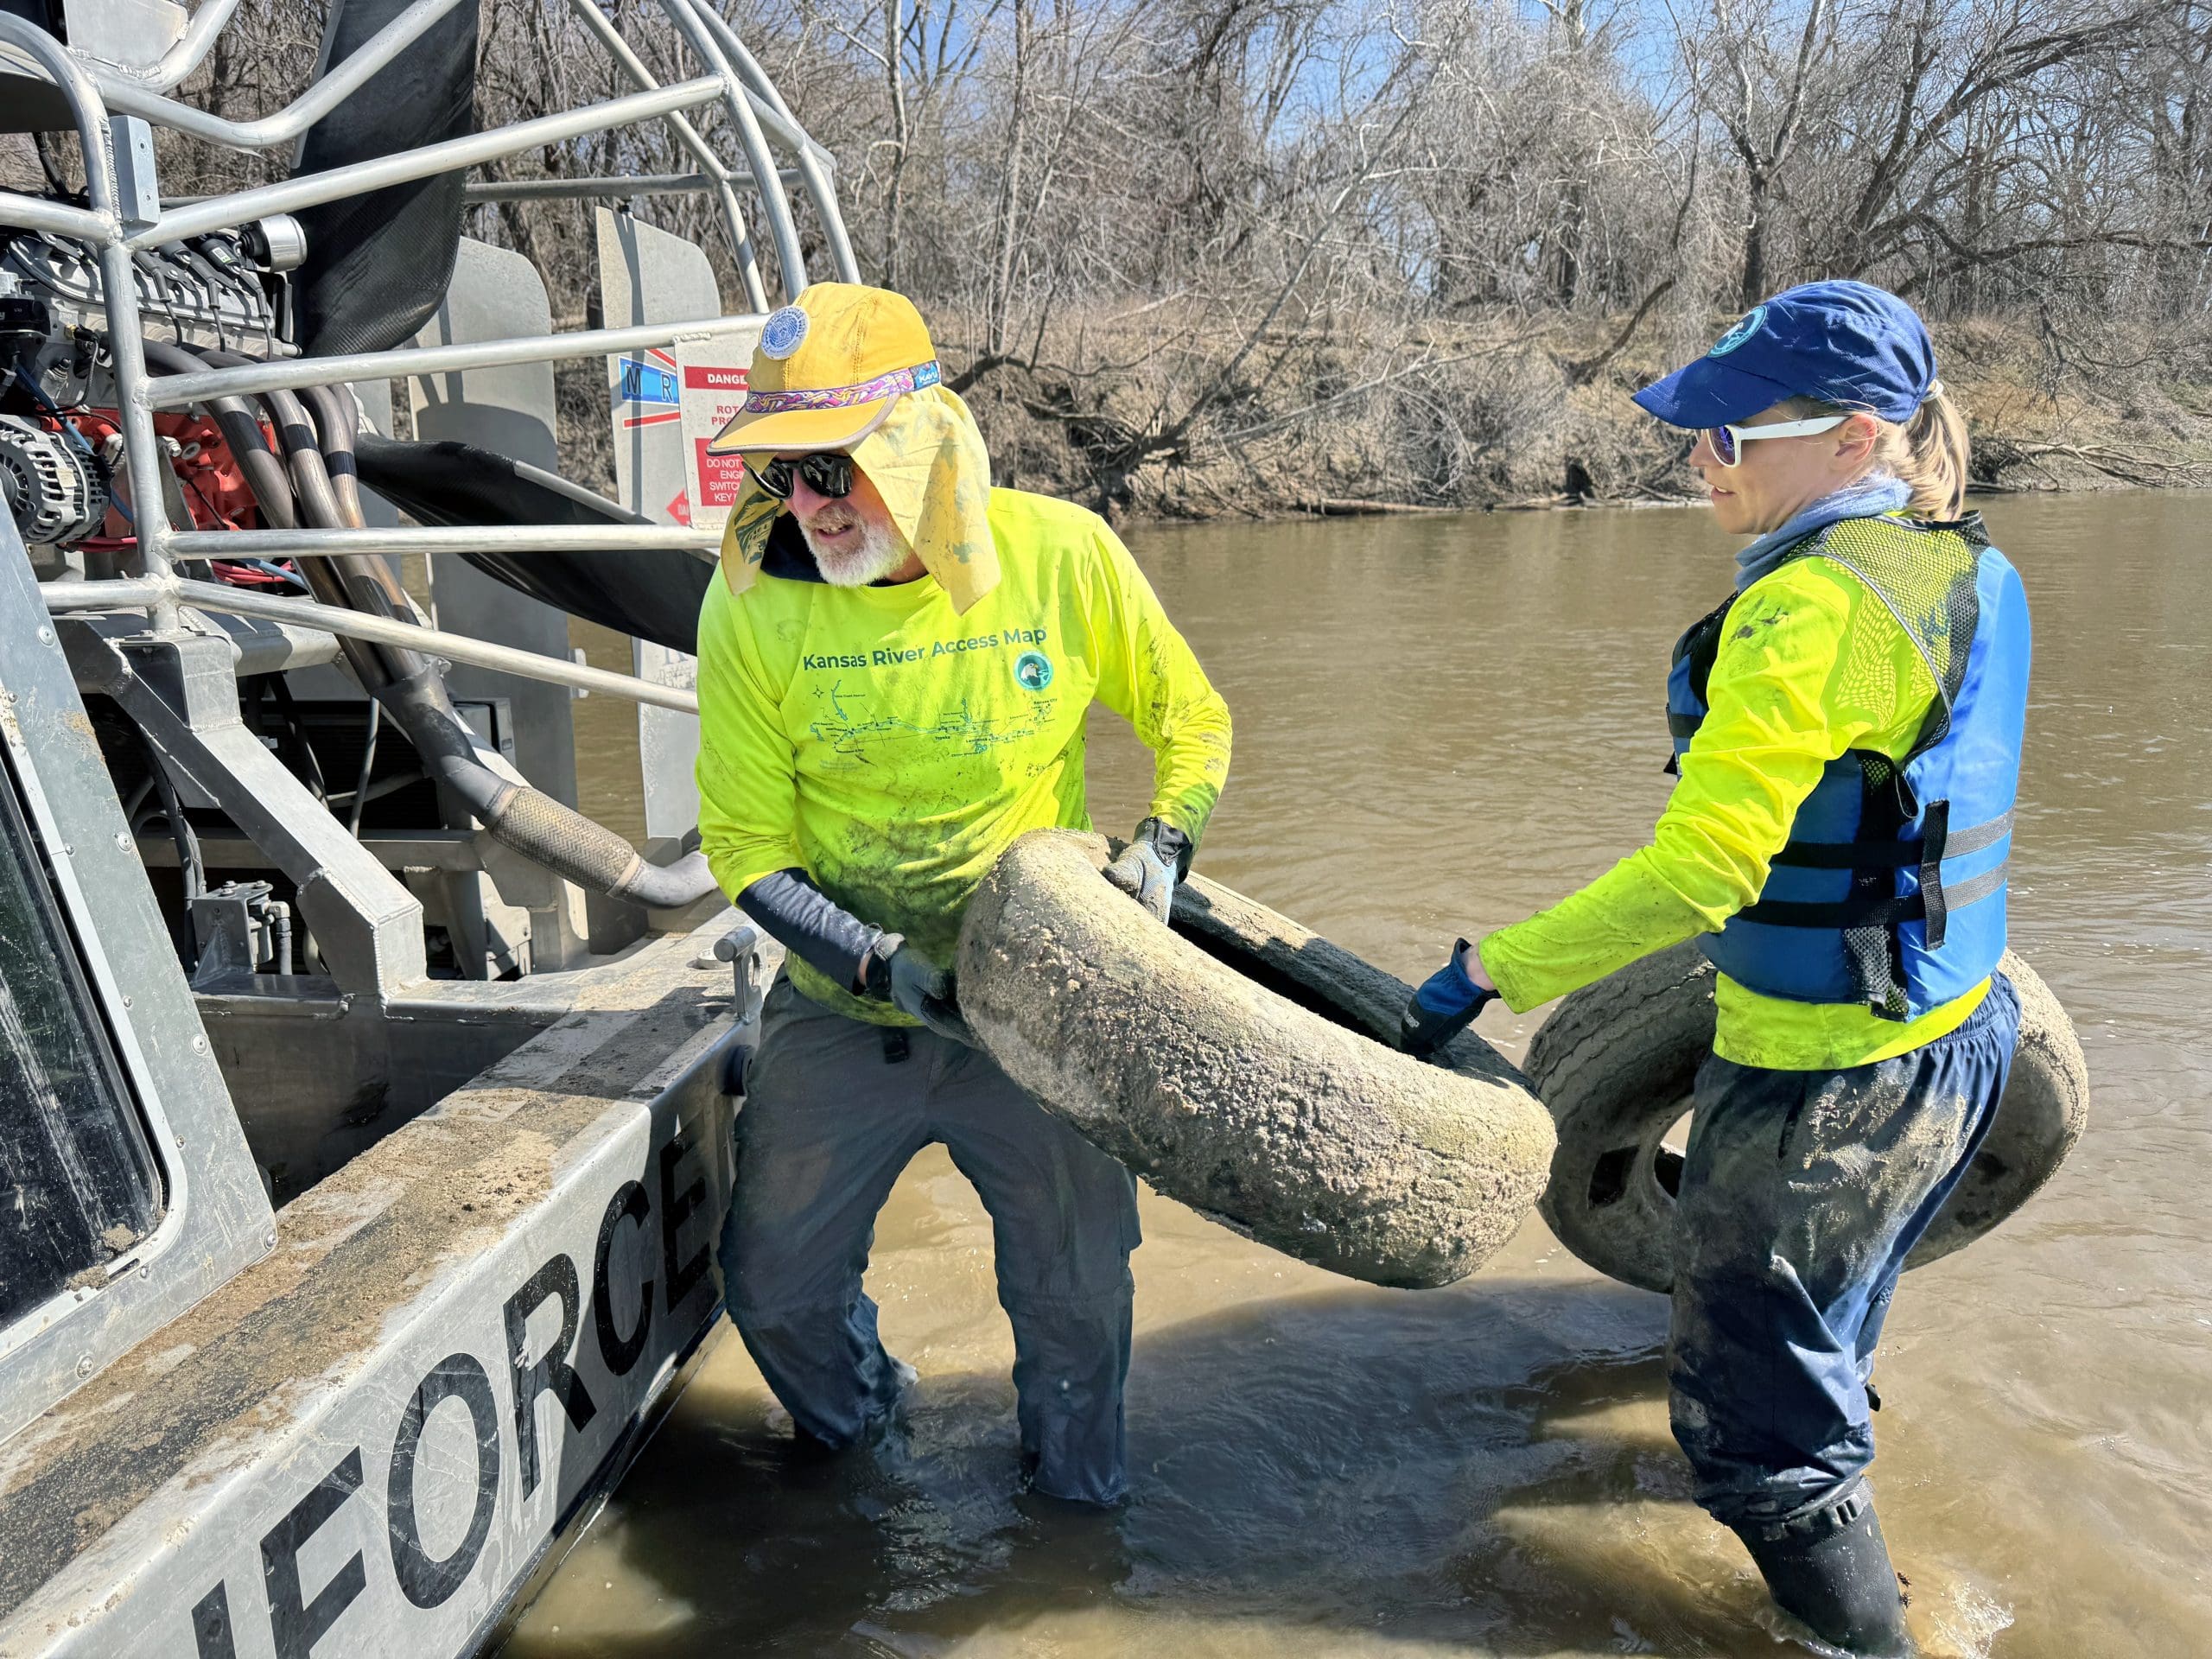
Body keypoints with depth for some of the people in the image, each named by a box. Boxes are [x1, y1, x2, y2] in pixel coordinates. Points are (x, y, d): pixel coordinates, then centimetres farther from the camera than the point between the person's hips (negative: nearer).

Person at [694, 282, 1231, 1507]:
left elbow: (1191, 720, 1)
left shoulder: (1062, 556, -16)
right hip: (842, 1014, 1)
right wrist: (882, 965, -20)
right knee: (776, 1284, 12)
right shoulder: (753, 604, -15)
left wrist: (1164, 846, -16)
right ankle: (852, 1425, 48)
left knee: (1076, 1292, 9)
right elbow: (747, 851, -7)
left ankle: (1080, 1486, 42)